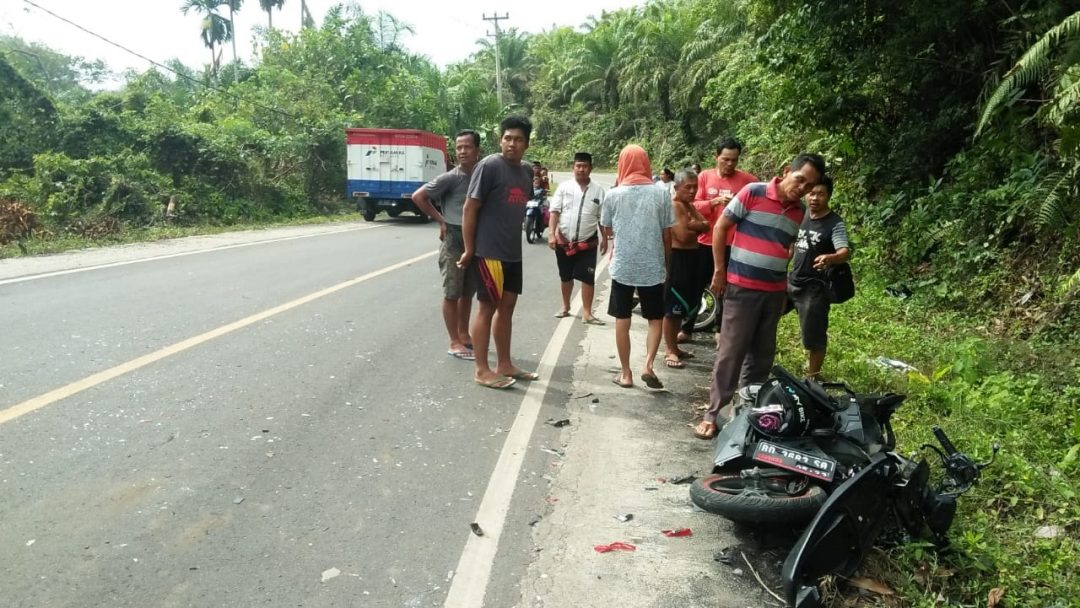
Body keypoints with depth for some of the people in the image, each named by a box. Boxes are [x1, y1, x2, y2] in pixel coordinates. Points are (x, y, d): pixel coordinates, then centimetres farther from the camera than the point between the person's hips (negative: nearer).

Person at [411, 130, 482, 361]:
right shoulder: (451, 178, -12)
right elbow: (418, 196, -12)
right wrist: (440, 220, -9)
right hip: (453, 241, -6)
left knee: (468, 292, 15)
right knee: (452, 294, 1)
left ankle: (463, 335, 29)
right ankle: (454, 343, 8)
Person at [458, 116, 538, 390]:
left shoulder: (526, 171, 10)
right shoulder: (489, 166, -13)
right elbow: (469, 208, -13)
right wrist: (469, 250, -13)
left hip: (513, 252, 8)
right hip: (488, 252, -8)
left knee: (507, 306, 14)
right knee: (488, 307, -1)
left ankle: (504, 364, 25)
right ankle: (482, 370, 8)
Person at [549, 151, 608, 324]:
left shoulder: (598, 190, 1)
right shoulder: (564, 187, -1)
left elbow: (602, 218, 6)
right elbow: (555, 211, -4)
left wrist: (605, 239, 3)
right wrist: (552, 234, -12)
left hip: (587, 242, 0)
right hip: (564, 241, 0)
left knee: (588, 278, -1)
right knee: (566, 277, 14)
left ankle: (587, 313, 7)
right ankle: (565, 307, 31)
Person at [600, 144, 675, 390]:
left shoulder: (614, 194, -4)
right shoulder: (660, 194, -3)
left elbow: (608, 230, 7)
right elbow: (667, 234, 1)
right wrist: (666, 262, 14)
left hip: (622, 266, 0)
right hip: (653, 266, 0)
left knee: (622, 320, 9)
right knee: (656, 318, 14)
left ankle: (625, 373, 13)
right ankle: (648, 365, -2)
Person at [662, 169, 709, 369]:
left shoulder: (689, 205, 15)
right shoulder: (673, 205, -14)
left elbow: (706, 225, 5)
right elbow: (683, 236, -22)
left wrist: (691, 225, -13)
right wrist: (696, 227, -2)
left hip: (690, 257, 10)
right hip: (676, 257, -10)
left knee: (680, 307, 15)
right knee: (671, 308, -4)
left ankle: (674, 346, 25)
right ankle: (670, 351, 2)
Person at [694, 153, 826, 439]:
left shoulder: (801, 211, 6)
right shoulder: (753, 192, -10)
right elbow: (720, 227, -5)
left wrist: (787, 287, 15)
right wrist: (720, 270, -6)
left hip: (775, 292, 5)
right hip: (742, 287, -5)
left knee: (763, 356, 11)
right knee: (730, 353, -2)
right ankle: (713, 413, 7)